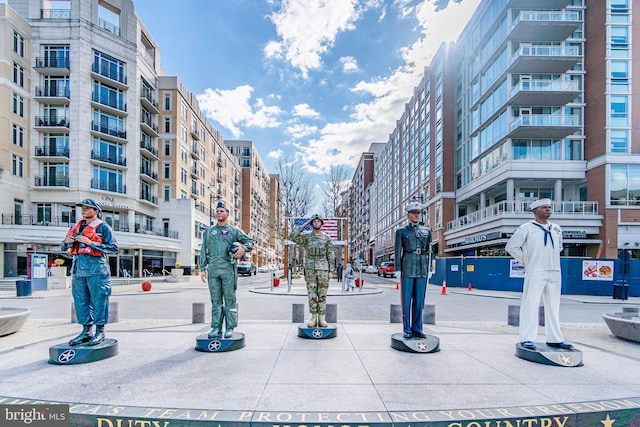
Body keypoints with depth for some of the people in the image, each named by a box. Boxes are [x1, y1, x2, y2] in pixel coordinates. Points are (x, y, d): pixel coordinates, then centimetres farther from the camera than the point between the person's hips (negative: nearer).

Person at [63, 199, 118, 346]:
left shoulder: (103, 227, -2)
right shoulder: (76, 226, 17)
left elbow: (113, 248, -11)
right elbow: (64, 247, 24)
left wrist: (90, 242, -16)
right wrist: (67, 241, 1)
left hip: (96, 267, -6)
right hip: (78, 267, 7)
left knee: (98, 300, -1)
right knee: (80, 301, 11)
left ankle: (100, 331, 8)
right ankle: (86, 331, 22)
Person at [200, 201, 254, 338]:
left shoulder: (234, 230, 7)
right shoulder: (209, 231, 16)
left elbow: (250, 241, 7)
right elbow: (204, 251, 16)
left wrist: (243, 248, -15)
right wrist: (202, 268, 9)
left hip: (228, 269, -3)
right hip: (212, 270, 3)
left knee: (230, 299, 1)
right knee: (216, 300, 8)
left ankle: (230, 328, 8)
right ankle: (216, 328, 15)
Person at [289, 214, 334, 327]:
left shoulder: (327, 238, 4)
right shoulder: (306, 237, 5)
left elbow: (330, 256, 4)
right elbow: (292, 236, -12)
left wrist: (330, 271, -2)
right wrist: (304, 225, -7)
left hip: (323, 269, 0)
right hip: (310, 269, 1)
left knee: (322, 295, 1)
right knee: (312, 295, 2)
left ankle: (321, 319, 7)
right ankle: (313, 318, 9)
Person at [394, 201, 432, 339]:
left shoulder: (427, 231, 13)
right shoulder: (401, 231, 4)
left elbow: (429, 251, 14)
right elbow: (398, 251, 1)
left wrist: (429, 269, 9)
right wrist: (398, 269, -5)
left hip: (422, 269, 3)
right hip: (407, 267, -3)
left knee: (419, 299, 7)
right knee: (406, 299, 1)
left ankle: (417, 329, 18)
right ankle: (407, 330, 10)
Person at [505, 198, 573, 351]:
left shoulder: (556, 229, 15)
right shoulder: (526, 228, -3)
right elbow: (511, 247, -3)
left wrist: (552, 260, 18)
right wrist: (525, 261, -2)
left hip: (555, 272, 6)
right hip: (535, 273, -6)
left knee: (553, 306, 12)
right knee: (530, 304, -6)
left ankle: (554, 339, 23)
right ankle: (527, 339, 0)